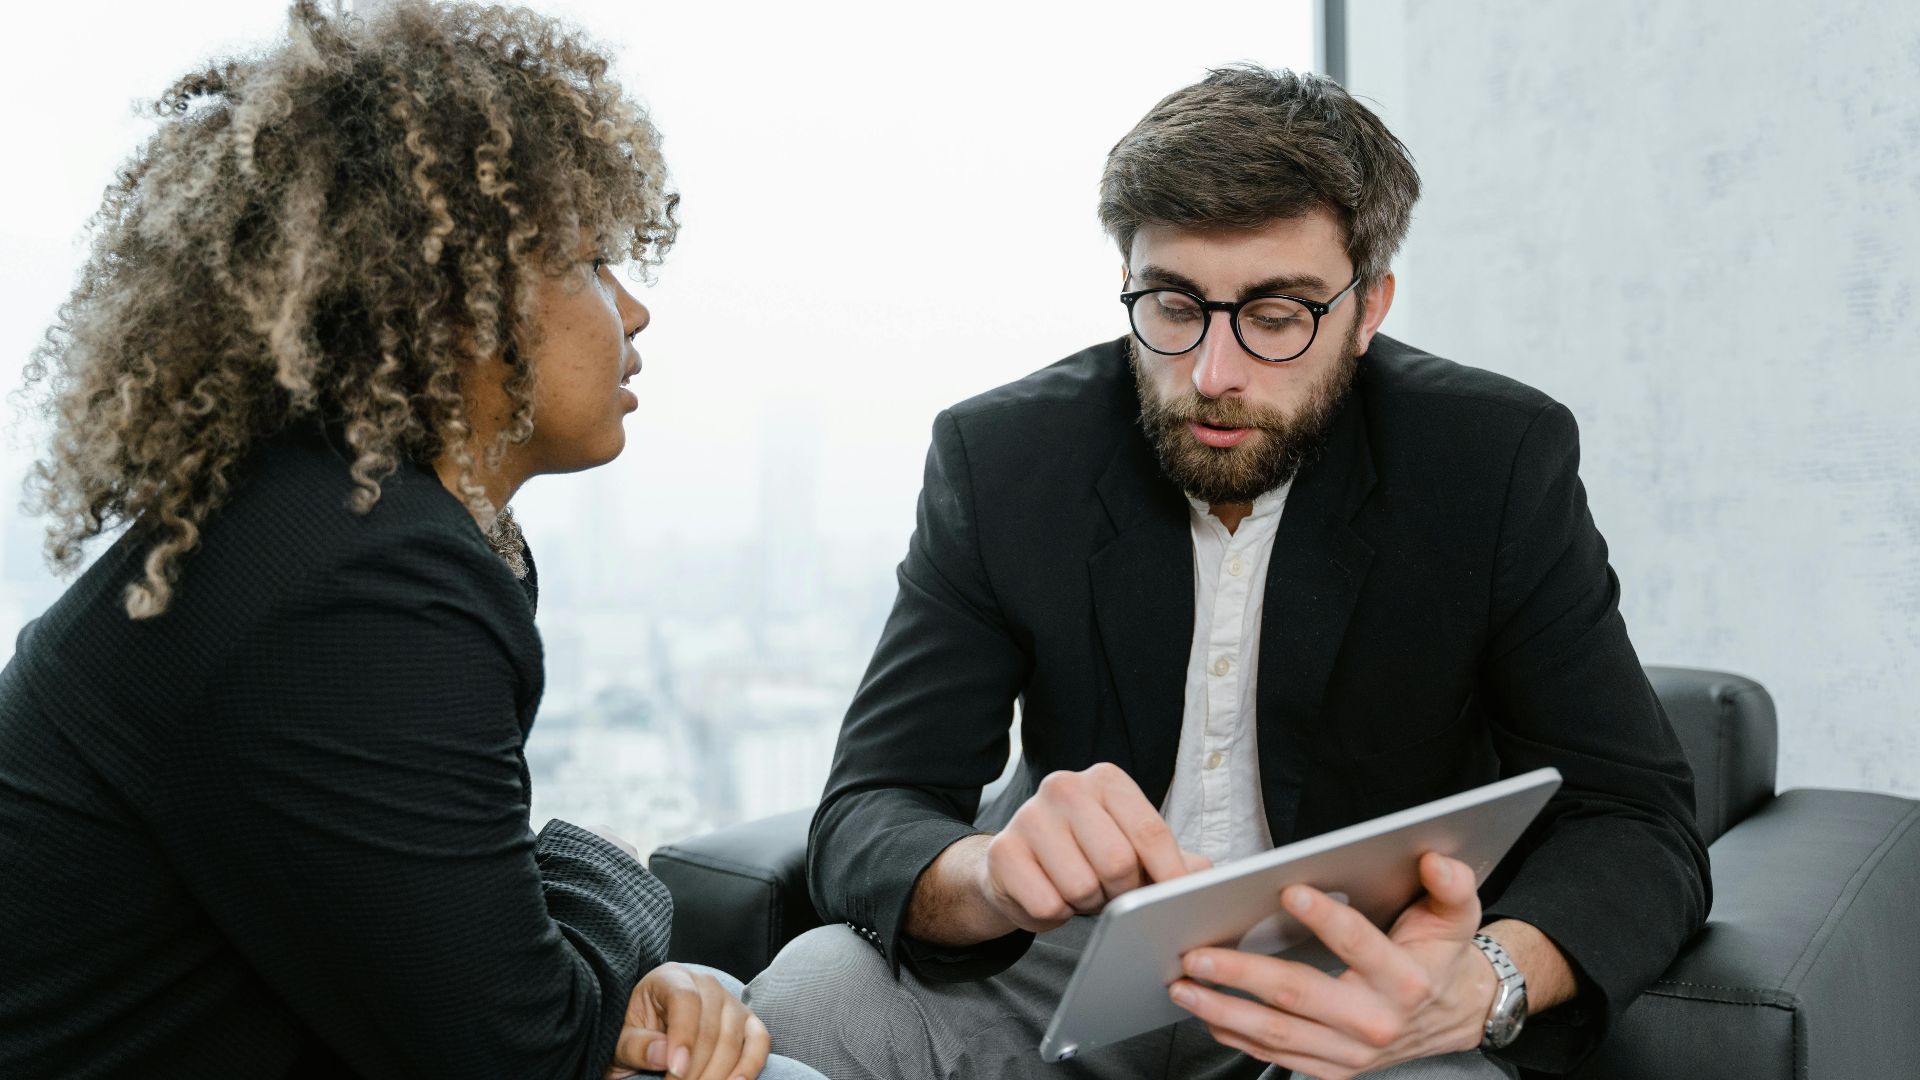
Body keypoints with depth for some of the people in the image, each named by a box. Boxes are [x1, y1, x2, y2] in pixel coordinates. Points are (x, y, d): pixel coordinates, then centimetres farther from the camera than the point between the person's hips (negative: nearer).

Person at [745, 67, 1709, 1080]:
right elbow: (865, 817, -14)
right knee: (806, 996, -25)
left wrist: (1480, 986, -38)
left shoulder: (1499, 463, -12)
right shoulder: (999, 457, -9)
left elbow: (1640, 825, -14)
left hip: (1361, 967, 0)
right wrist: (990, 874, -40)